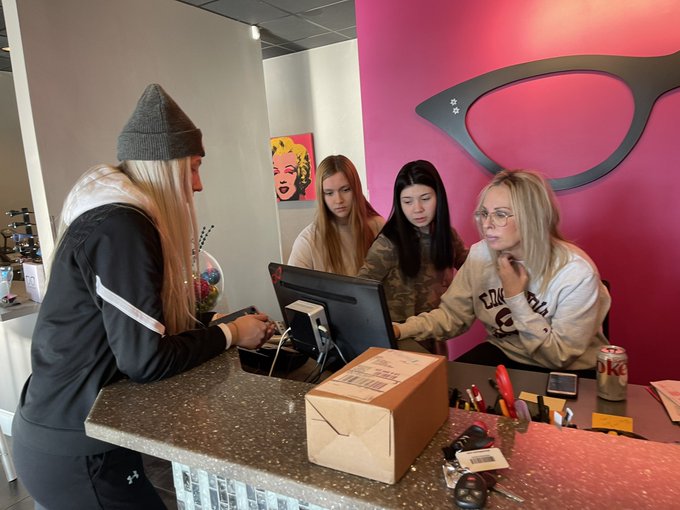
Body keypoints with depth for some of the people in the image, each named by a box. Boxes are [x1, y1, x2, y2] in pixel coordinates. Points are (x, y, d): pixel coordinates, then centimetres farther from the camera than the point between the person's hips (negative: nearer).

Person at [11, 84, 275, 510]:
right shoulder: (120, 228, -24)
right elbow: (146, 359, -24)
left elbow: (146, 325, 9)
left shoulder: (116, 215, 7)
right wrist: (230, 334, -13)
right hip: (74, 450, -9)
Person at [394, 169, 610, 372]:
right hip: (503, 355, 4)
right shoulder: (480, 254, -10)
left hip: (567, 373, -3)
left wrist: (516, 298, -26)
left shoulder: (576, 272, -25)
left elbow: (559, 357, -20)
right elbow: (451, 314, -7)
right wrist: (402, 330, -24)